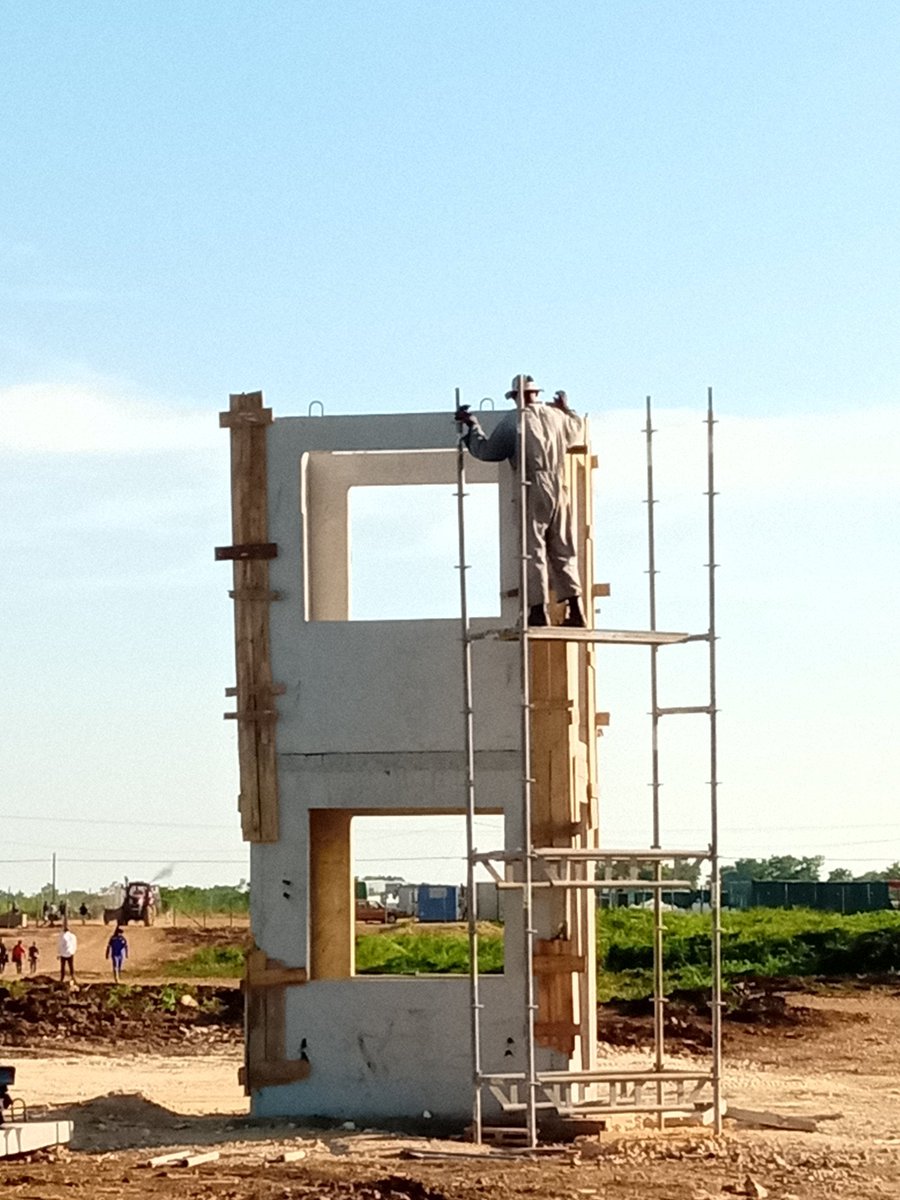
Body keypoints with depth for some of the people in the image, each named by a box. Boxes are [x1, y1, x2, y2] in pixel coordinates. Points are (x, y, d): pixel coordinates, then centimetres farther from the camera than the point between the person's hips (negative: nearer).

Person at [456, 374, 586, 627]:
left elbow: (487, 451, -1)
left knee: (533, 550, -3)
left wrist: (472, 426, 13)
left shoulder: (514, 421, -5)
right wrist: (566, 409, 51)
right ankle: (575, 610, 4)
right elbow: (575, 429, 33)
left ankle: (538, 611, -8)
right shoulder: (556, 416, 10)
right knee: (563, 550, 9)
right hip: (559, 489, 5)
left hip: (533, 491, -5)